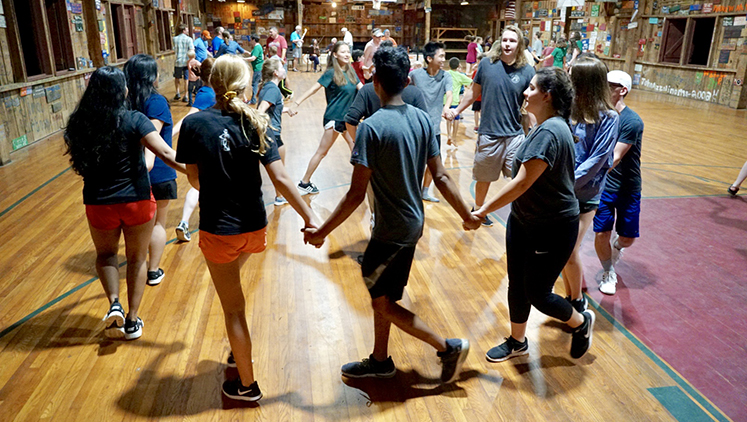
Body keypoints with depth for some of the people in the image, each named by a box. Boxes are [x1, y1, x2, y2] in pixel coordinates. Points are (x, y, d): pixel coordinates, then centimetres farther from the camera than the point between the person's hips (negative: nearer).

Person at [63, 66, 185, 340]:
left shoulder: (79, 124, -6)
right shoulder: (133, 120, -15)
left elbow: (79, 163, 6)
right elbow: (166, 154, -25)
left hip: (99, 203, 2)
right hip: (136, 201, -2)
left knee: (106, 254, 27)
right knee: (136, 259, 17)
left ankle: (114, 304, 6)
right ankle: (132, 321, 23)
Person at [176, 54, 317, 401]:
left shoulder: (194, 123, -11)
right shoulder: (256, 123, -8)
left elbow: (193, 177, -2)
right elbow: (280, 178, -13)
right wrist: (309, 217, -7)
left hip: (217, 229, -3)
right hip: (255, 227, 3)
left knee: (233, 309, 11)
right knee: (231, 282, 33)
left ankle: (247, 385, 26)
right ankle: (238, 350, 46)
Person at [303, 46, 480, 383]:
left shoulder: (371, 127, -21)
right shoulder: (422, 119, 0)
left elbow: (356, 195, -22)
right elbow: (441, 177, 0)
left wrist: (321, 232, -12)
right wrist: (468, 216, 10)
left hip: (392, 230, -8)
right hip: (413, 223, 8)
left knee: (383, 302, 9)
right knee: (381, 294, 21)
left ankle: (449, 347, 14)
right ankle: (380, 361, 37)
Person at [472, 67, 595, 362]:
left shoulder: (549, 132, -25)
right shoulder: (547, 127, 7)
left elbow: (522, 183, -29)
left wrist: (484, 210, -24)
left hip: (552, 229, -9)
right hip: (524, 221, 9)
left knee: (536, 293, 4)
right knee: (517, 286, 16)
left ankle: (582, 323, 32)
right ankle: (517, 342, 35)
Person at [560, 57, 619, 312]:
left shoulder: (608, 118, -9)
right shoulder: (569, 109, 3)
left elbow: (597, 160, -13)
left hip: (584, 194, -4)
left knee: (569, 251, -2)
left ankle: (578, 301, 21)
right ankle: (570, 296, 30)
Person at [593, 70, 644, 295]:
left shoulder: (632, 122, -20)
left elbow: (615, 158, -27)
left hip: (628, 189, -3)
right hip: (604, 185, 3)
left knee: (627, 238, 7)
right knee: (601, 234, -4)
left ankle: (616, 248, 45)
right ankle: (609, 273, 22)